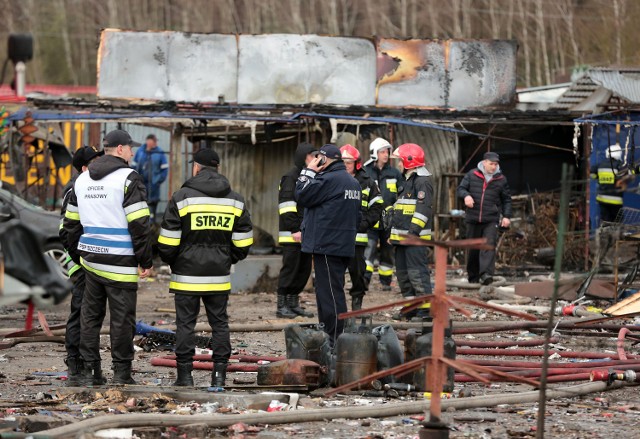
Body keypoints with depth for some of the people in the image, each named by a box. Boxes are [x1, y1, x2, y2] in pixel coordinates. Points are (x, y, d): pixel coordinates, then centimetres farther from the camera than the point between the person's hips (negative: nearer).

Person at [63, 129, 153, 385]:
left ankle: (90, 372, 13)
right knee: (122, 318, -1)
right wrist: (146, 261, -8)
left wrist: (78, 257, 26)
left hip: (91, 259, 7)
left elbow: (71, 223, 18)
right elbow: (139, 225, -14)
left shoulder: (82, 179, 13)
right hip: (120, 263, -7)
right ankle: (121, 374, 2)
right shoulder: (128, 178, -9)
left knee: (90, 316, 12)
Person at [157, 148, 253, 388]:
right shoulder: (235, 200, 6)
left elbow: (168, 242, -6)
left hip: (187, 275, -3)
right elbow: (243, 243, 7)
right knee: (219, 323, 10)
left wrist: (171, 261, 12)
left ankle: (185, 374, 2)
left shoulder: (182, 197, -6)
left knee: (185, 323, 2)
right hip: (219, 277, 3)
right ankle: (219, 373, 6)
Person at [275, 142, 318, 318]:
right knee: (290, 269, -6)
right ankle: (281, 306, -2)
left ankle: (294, 304, 18)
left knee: (304, 270, 10)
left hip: (306, 233, 9)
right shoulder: (291, 177, -9)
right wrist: (295, 230, -19)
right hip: (291, 235, -9)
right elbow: (286, 207, -16)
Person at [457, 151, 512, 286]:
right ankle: (473, 276, 21)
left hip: (491, 220, -1)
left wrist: (506, 216, 2)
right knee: (473, 249, 9)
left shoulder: (501, 179, 6)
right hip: (473, 219, 1)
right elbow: (460, 189, 7)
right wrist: (466, 195, -17)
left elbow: (506, 199, 13)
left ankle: (486, 274, -29)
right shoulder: (472, 175, 5)